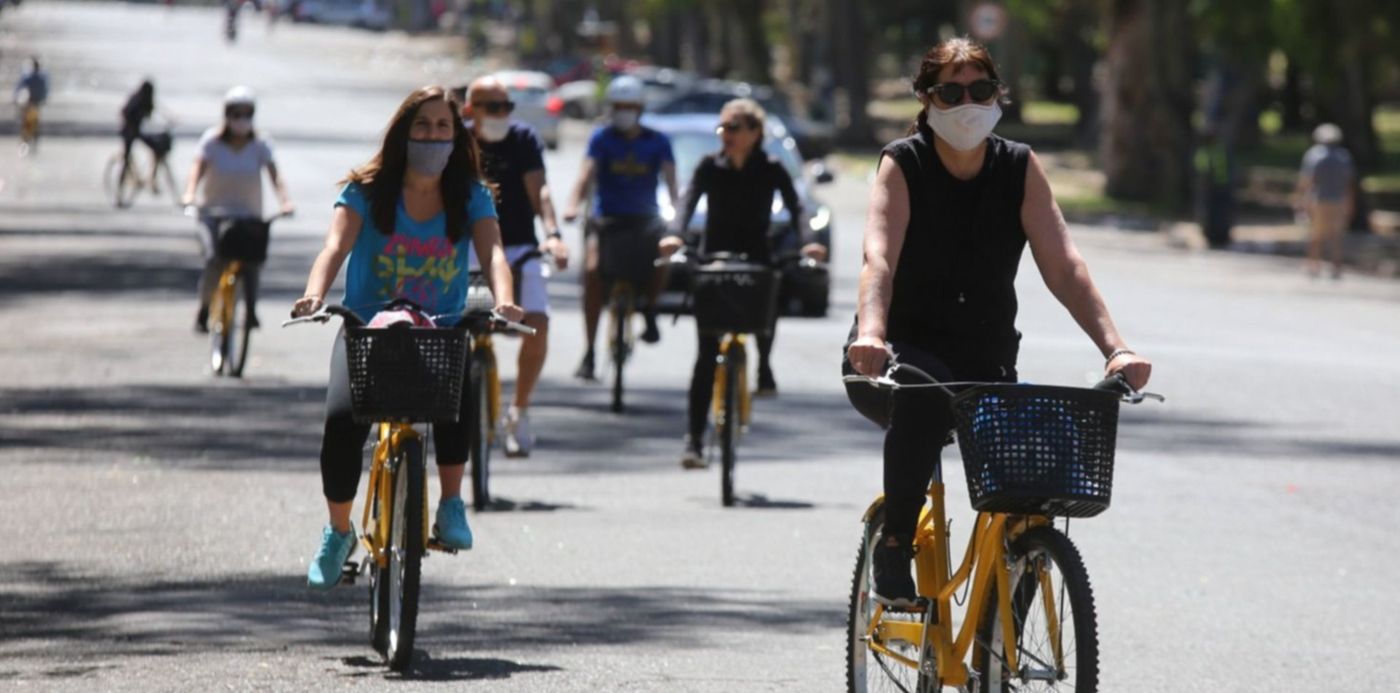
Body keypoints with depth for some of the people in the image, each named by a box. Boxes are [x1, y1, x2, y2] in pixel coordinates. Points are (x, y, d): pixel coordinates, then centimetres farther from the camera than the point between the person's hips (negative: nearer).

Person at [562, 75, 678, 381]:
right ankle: (589, 350, -13)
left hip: (644, 218, 0)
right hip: (606, 218, 0)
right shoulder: (602, 138, 2)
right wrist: (573, 204, -31)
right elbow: (587, 172, -12)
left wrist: (677, 210, -27)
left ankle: (649, 309, -4)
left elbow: (670, 178, -8)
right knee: (593, 269, -22)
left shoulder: (657, 141, 3)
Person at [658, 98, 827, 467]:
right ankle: (694, 438, -1)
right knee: (706, 355, -4)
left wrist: (806, 241, -30)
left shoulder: (771, 171, 0)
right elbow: (688, 201, -13)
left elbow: (794, 207, -10)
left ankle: (764, 368, -6)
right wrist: (675, 235, -33)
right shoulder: (710, 167, 1)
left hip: (756, 260, -1)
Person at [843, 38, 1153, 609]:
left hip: (986, 362, 4)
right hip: (904, 354, -3)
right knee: (924, 394, -38)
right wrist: (871, 336, -44)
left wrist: (1115, 348, -25)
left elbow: (1063, 267, -9)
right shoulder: (903, 165, -8)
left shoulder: (1020, 169, 0)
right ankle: (894, 544, -21)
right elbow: (879, 259, -24)